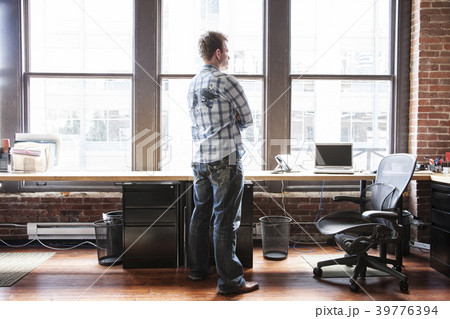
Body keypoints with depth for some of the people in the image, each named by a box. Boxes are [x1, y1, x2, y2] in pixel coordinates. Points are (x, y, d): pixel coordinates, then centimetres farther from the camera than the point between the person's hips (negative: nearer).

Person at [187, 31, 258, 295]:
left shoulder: (193, 84, 15)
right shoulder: (227, 81, -9)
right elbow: (248, 120, -3)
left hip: (199, 159, 8)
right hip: (226, 159, -8)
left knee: (201, 215, 16)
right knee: (225, 221, -4)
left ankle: (198, 269, 27)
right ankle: (230, 281, 4)